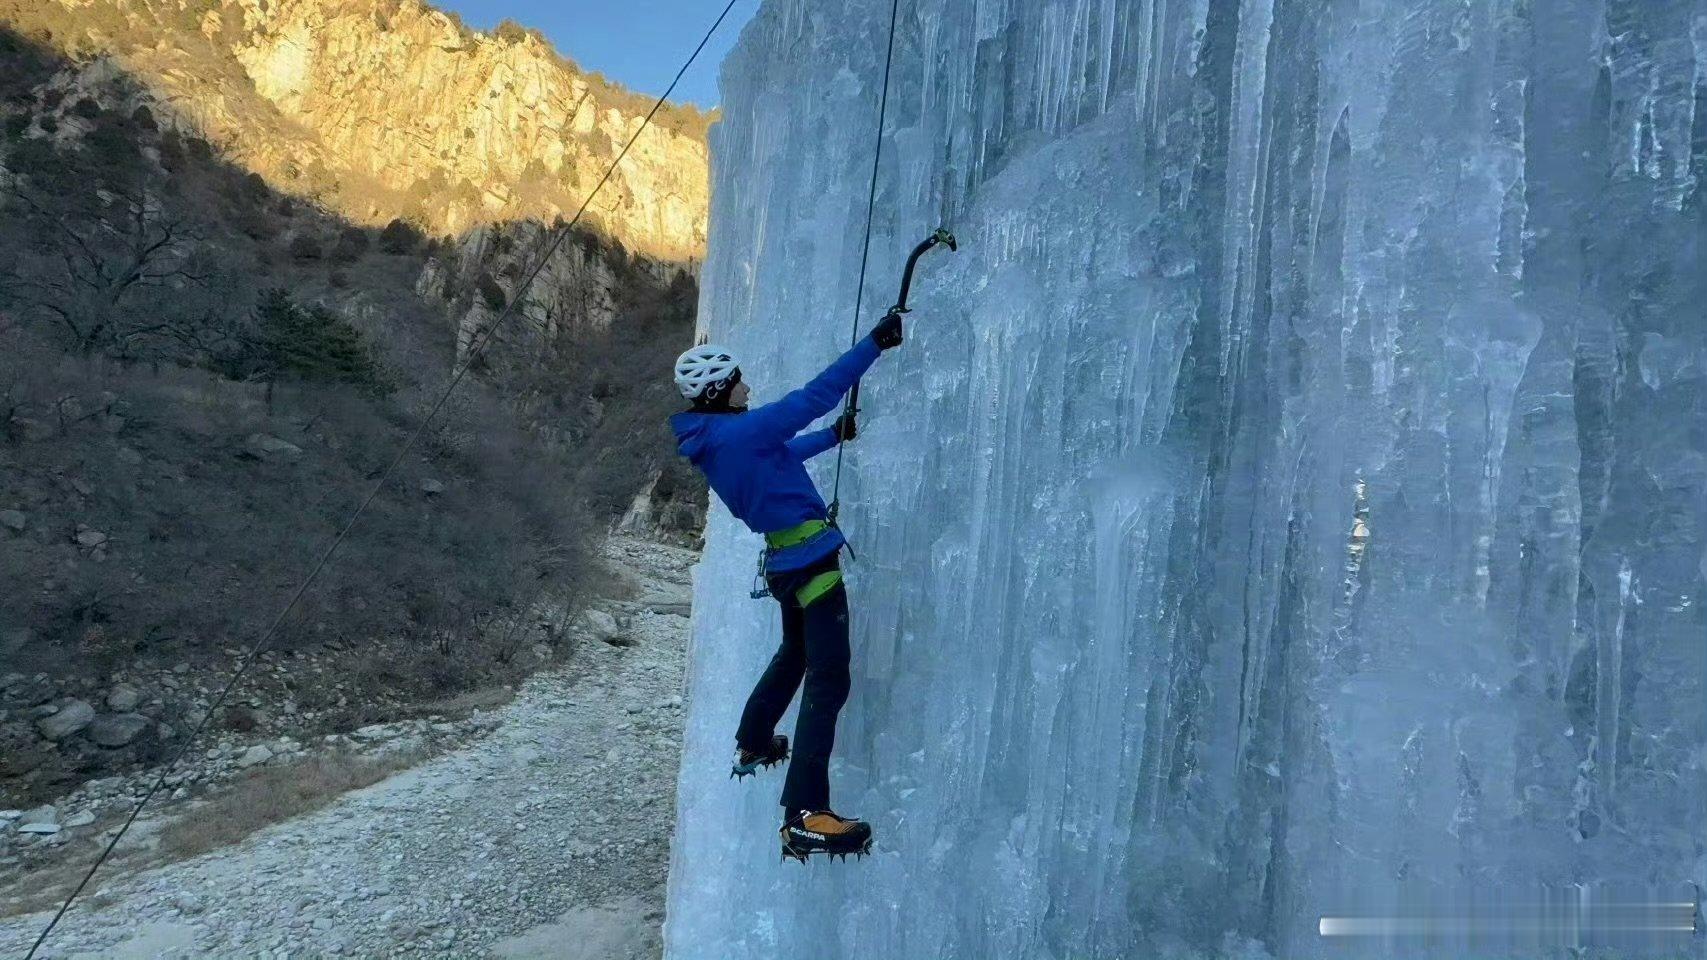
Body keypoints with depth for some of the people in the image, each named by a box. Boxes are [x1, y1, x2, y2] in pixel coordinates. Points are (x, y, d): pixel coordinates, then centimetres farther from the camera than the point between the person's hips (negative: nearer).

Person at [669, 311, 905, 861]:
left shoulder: (710, 442, 10)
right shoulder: (739, 431, -19)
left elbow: (781, 454, 26)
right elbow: (814, 397, -23)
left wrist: (834, 436, 36)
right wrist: (876, 342, -19)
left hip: (784, 560, 10)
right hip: (811, 558, -10)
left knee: (795, 654, 31)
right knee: (829, 680, -11)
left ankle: (752, 745, 48)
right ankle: (805, 818, -15)